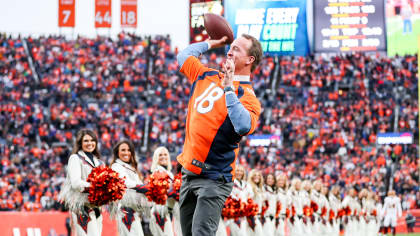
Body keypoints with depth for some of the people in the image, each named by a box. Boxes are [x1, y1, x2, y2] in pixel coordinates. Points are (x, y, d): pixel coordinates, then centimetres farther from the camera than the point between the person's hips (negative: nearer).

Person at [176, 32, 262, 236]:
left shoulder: (247, 96, -9)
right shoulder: (207, 76, 12)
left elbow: (244, 126, -30)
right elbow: (184, 56, 30)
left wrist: (229, 88, -27)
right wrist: (210, 43, 28)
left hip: (213, 179, -7)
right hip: (189, 172, 7)